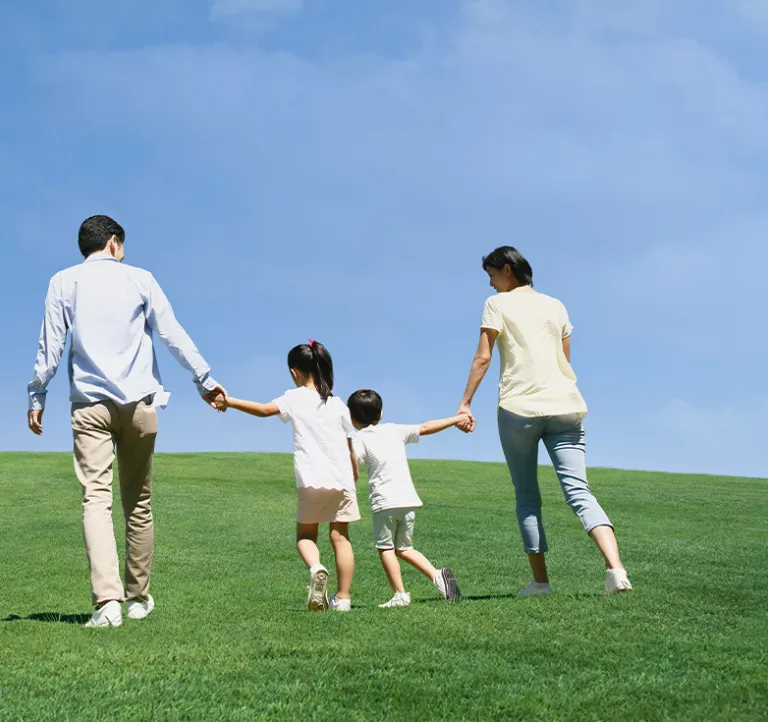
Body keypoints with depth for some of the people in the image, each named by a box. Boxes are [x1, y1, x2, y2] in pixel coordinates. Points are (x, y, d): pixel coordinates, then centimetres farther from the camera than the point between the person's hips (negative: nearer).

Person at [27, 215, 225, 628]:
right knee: (138, 503, 11)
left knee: (96, 498, -9)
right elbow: (172, 335, 5)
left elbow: (50, 346, 4)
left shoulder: (63, 282, 8)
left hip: (89, 403, -1)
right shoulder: (139, 279, 8)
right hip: (138, 402, 1)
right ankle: (138, 598, 19)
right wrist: (205, 379, 11)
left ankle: (107, 600, -24)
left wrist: (37, 397, 10)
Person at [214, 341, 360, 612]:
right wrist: (353, 475, 28)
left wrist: (229, 401, 2)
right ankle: (342, 598, 5)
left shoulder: (295, 398, 2)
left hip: (312, 480, -2)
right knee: (340, 537, 7)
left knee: (305, 535, 12)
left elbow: (264, 410, -7)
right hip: (342, 480, 2)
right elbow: (349, 445, 14)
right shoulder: (337, 403, 10)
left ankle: (316, 568, -18)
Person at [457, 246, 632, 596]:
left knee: (527, 498, 7)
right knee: (579, 490, -5)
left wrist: (465, 403, -3)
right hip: (565, 406, 4)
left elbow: (482, 358, -4)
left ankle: (540, 581, 7)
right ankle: (615, 568, -24)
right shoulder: (555, 306, 18)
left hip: (519, 409, -3)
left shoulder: (498, 304, 4)